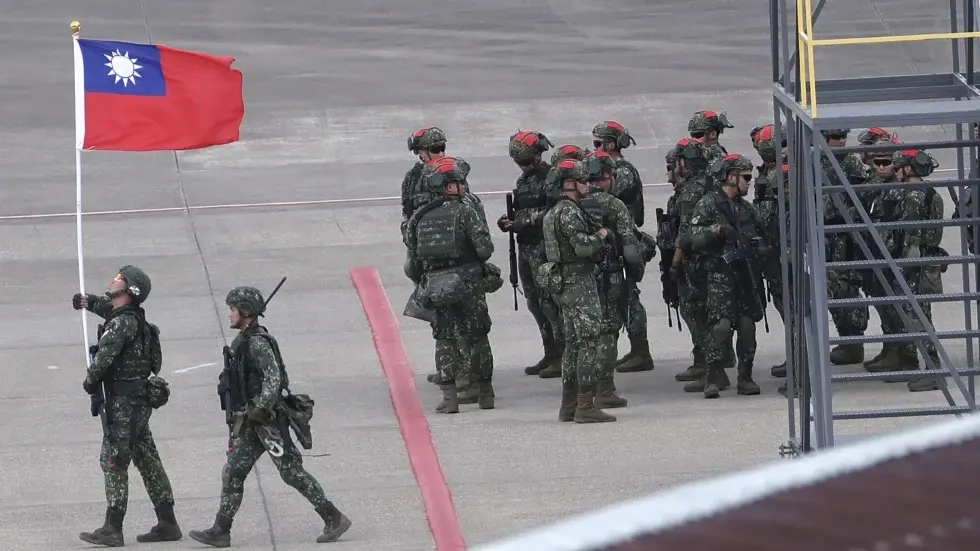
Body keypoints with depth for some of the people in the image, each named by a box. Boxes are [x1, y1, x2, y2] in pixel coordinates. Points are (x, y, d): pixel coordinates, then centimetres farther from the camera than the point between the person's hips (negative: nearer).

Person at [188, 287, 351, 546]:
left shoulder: (258, 343, -16)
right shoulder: (243, 340, 14)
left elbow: (273, 377, -26)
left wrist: (262, 408, -29)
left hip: (269, 419, -10)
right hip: (253, 421, 10)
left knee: (291, 471, -7)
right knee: (232, 472, 6)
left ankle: (334, 519, -1)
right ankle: (220, 531, 7)